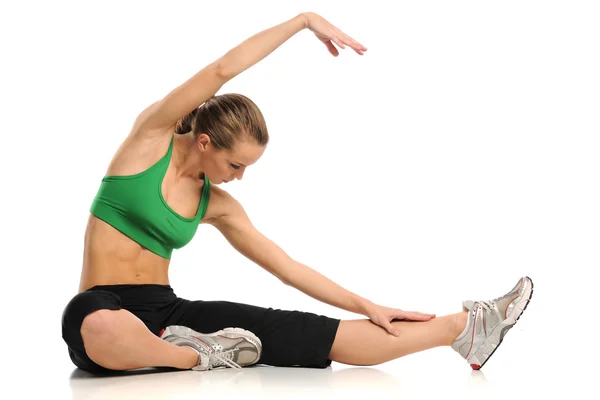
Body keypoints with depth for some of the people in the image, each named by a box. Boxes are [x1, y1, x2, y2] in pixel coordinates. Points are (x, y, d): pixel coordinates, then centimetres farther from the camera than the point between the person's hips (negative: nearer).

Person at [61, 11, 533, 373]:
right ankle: (197, 355, -15)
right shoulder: (153, 134, -6)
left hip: (168, 311, 4)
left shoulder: (217, 206, 8)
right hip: (102, 311, -4)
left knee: (293, 331, -10)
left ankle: (463, 327, -8)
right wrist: (305, 19, -11)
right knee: (101, 331, -46)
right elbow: (221, 70, -16)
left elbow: (286, 266, 11)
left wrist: (368, 307, 8)